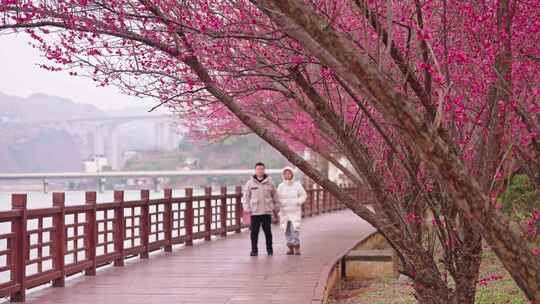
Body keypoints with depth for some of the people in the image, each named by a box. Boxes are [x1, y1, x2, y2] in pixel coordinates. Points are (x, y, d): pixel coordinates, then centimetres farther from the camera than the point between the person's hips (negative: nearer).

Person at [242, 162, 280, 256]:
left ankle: (269, 249, 17)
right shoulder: (250, 183, 3)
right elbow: (245, 197, 4)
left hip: (267, 211, 0)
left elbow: (275, 196, 10)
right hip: (254, 212, 0)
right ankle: (254, 250, 10)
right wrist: (246, 209, -4)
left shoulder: (269, 183, 5)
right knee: (254, 231, 1)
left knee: (268, 231, 5)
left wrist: (276, 208, 8)